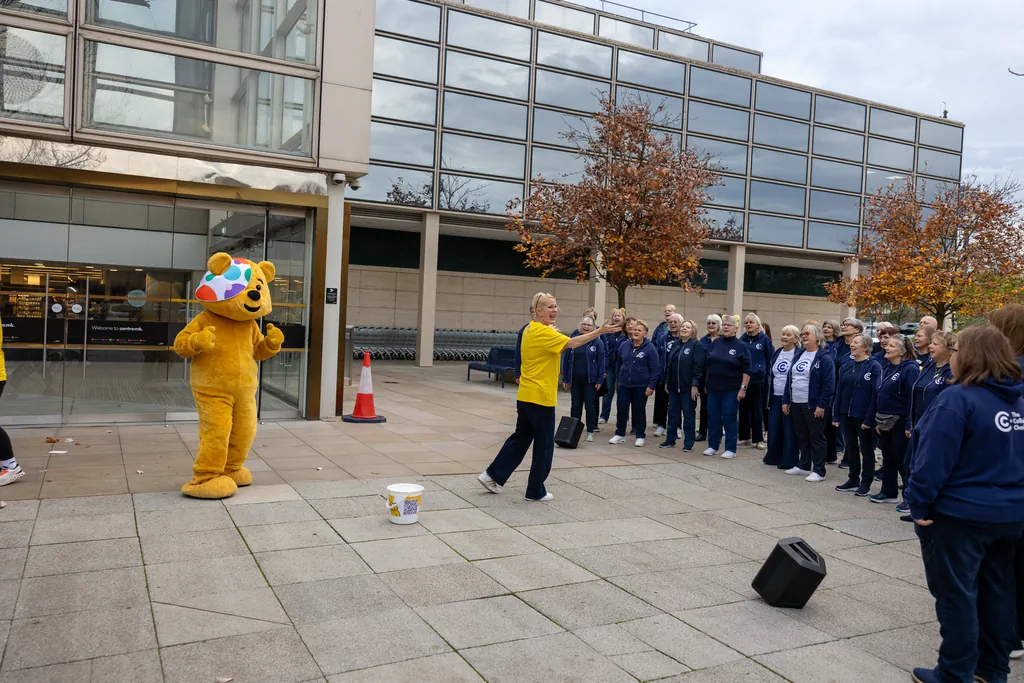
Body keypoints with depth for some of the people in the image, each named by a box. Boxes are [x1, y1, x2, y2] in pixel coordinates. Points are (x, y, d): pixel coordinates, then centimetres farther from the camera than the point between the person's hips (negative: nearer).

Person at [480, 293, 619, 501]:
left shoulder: (531, 330, 12)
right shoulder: (543, 332, -17)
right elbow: (571, 343, -28)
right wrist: (599, 332, -32)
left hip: (525, 396, 9)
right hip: (540, 397, -9)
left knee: (520, 438, 18)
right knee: (544, 445, 3)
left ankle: (492, 475, 19)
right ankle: (536, 491, 12)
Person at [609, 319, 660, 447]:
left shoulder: (650, 348, -9)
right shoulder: (624, 346, 3)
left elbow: (655, 369, -9)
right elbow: (618, 363, 14)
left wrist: (651, 386, -13)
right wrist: (618, 378, 13)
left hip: (641, 386, -3)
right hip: (624, 385, 3)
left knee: (639, 411, 7)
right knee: (621, 409, 4)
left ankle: (640, 436, 20)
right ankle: (620, 434, 18)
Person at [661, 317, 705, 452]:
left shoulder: (697, 345, -7)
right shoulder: (675, 345, 14)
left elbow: (699, 366, -13)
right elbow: (668, 364, 17)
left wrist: (695, 385, -18)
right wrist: (667, 382, 13)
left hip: (688, 387, -6)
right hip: (674, 386, 6)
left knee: (689, 415, 2)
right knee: (673, 414, 12)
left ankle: (688, 443, 9)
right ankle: (670, 439, 21)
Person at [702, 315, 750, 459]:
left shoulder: (741, 346, -5)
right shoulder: (715, 343, 7)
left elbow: (746, 370, -7)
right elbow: (708, 364, 14)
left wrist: (743, 388, -13)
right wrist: (707, 383, 11)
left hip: (731, 389, -4)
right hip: (713, 388, 4)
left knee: (729, 418, 0)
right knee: (713, 417, 8)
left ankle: (731, 449, 9)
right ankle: (712, 446, 19)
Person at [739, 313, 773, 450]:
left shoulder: (765, 339, -1)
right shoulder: (742, 340, 7)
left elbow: (770, 358, 1)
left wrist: (767, 374, -3)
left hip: (759, 380, -3)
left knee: (757, 410, 2)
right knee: (744, 409, 7)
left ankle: (758, 439, 8)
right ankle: (745, 436, 17)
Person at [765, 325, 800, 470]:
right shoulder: (777, 353, 12)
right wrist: (769, 396, 14)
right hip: (776, 397, 6)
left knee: (789, 429, -1)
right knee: (773, 428, 9)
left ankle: (789, 460, 7)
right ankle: (773, 456, 22)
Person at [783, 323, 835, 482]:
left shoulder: (824, 358, -10)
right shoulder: (798, 356, 13)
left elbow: (829, 384, -15)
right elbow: (789, 378, 15)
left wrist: (822, 405, -19)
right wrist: (786, 400, 11)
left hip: (813, 405, -7)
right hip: (796, 404, 7)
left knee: (816, 437, -1)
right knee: (802, 437, 15)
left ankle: (819, 471, 5)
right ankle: (804, 465, 26)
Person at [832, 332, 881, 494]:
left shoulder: (874, 366, -11)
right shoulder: (846, 367, 8)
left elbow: (876, 393, -15)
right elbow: (839, 391, 9)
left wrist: (869, 418, -18)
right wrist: (836, 415, 6)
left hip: (863, 415, -6)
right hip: (846, 414, 6)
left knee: (866, 449, 7)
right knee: (851, 447, 14)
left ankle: (866, 483, 17)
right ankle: (853, 480, 25)